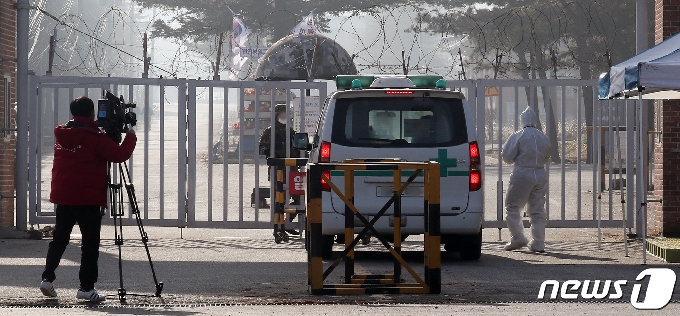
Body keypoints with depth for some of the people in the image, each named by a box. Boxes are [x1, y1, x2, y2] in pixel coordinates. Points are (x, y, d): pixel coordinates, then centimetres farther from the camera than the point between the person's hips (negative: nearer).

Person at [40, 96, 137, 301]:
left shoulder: (61, 136, 8)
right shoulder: (95, 138, -13)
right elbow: (120, 154, -13)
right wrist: (130, 137, 4)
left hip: (63, 197, 6)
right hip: (88, 200, -6)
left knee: (59, 238, 17)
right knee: (90, 243, 0)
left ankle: (47, 278, 10)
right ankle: (86, 287, -1)